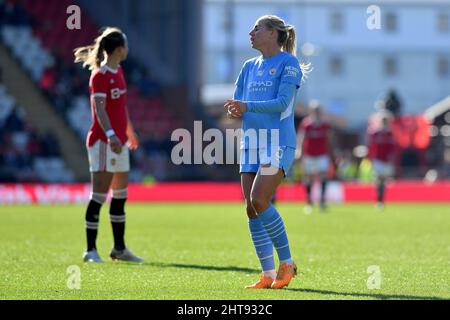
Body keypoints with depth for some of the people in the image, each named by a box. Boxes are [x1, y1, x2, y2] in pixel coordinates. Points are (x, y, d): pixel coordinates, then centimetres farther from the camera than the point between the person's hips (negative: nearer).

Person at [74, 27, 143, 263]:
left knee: (120, 195, 13)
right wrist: (110, 135, -35)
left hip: (118, 141, 9)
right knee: (99, 195, -8)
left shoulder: (118, 72, 13)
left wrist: (129, 131, 32)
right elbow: (99, 109, -24)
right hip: (103, 141, -9)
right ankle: (90, 250, -5)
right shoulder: (100, 76, -14)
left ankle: (119, 248, 22)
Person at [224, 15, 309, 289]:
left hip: (278, 141, -7)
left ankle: (287, 263, -6)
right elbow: (237, 103, 17)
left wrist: (247, 107, -26)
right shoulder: (250, 67, 17)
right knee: (252, 208, 0)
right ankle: (268, 274, 4)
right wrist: (235, 111, -7)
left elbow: (283, 102, -15)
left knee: (260, 201, -19)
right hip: (252, 141, 7)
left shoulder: (288, 63, -4)